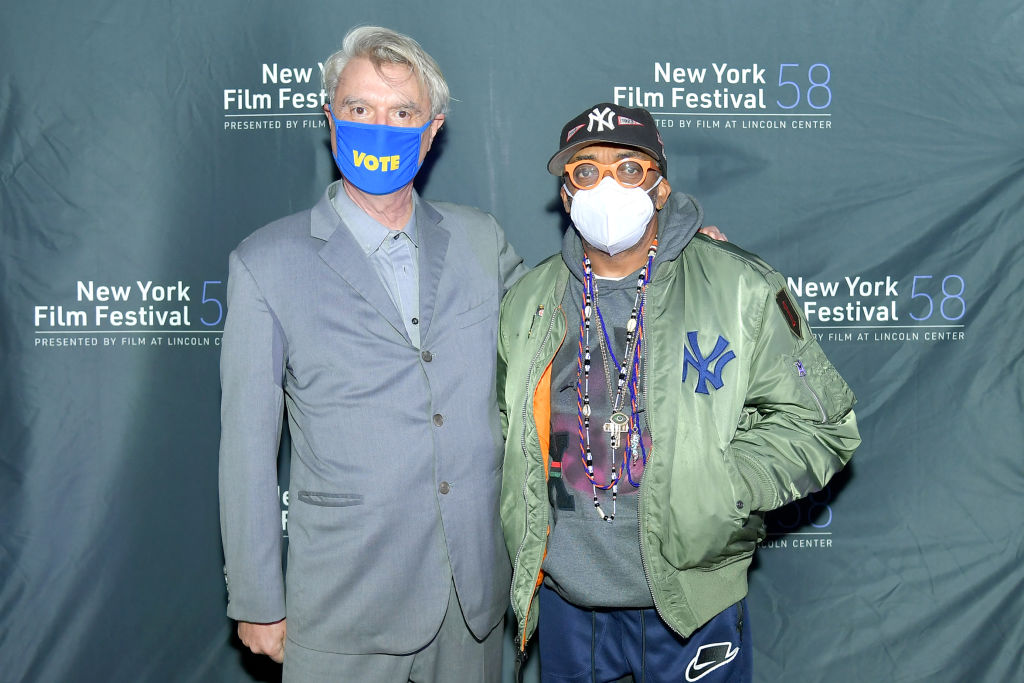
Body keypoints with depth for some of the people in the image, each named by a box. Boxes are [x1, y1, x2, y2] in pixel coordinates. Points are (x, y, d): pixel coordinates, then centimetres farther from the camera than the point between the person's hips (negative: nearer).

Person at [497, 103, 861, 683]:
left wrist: (718, 488, -17)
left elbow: (820, 422, -5)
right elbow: (508, 424, 18)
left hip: (692, 599, -2)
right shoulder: (528, 302, 4)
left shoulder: (740, 288, -7)